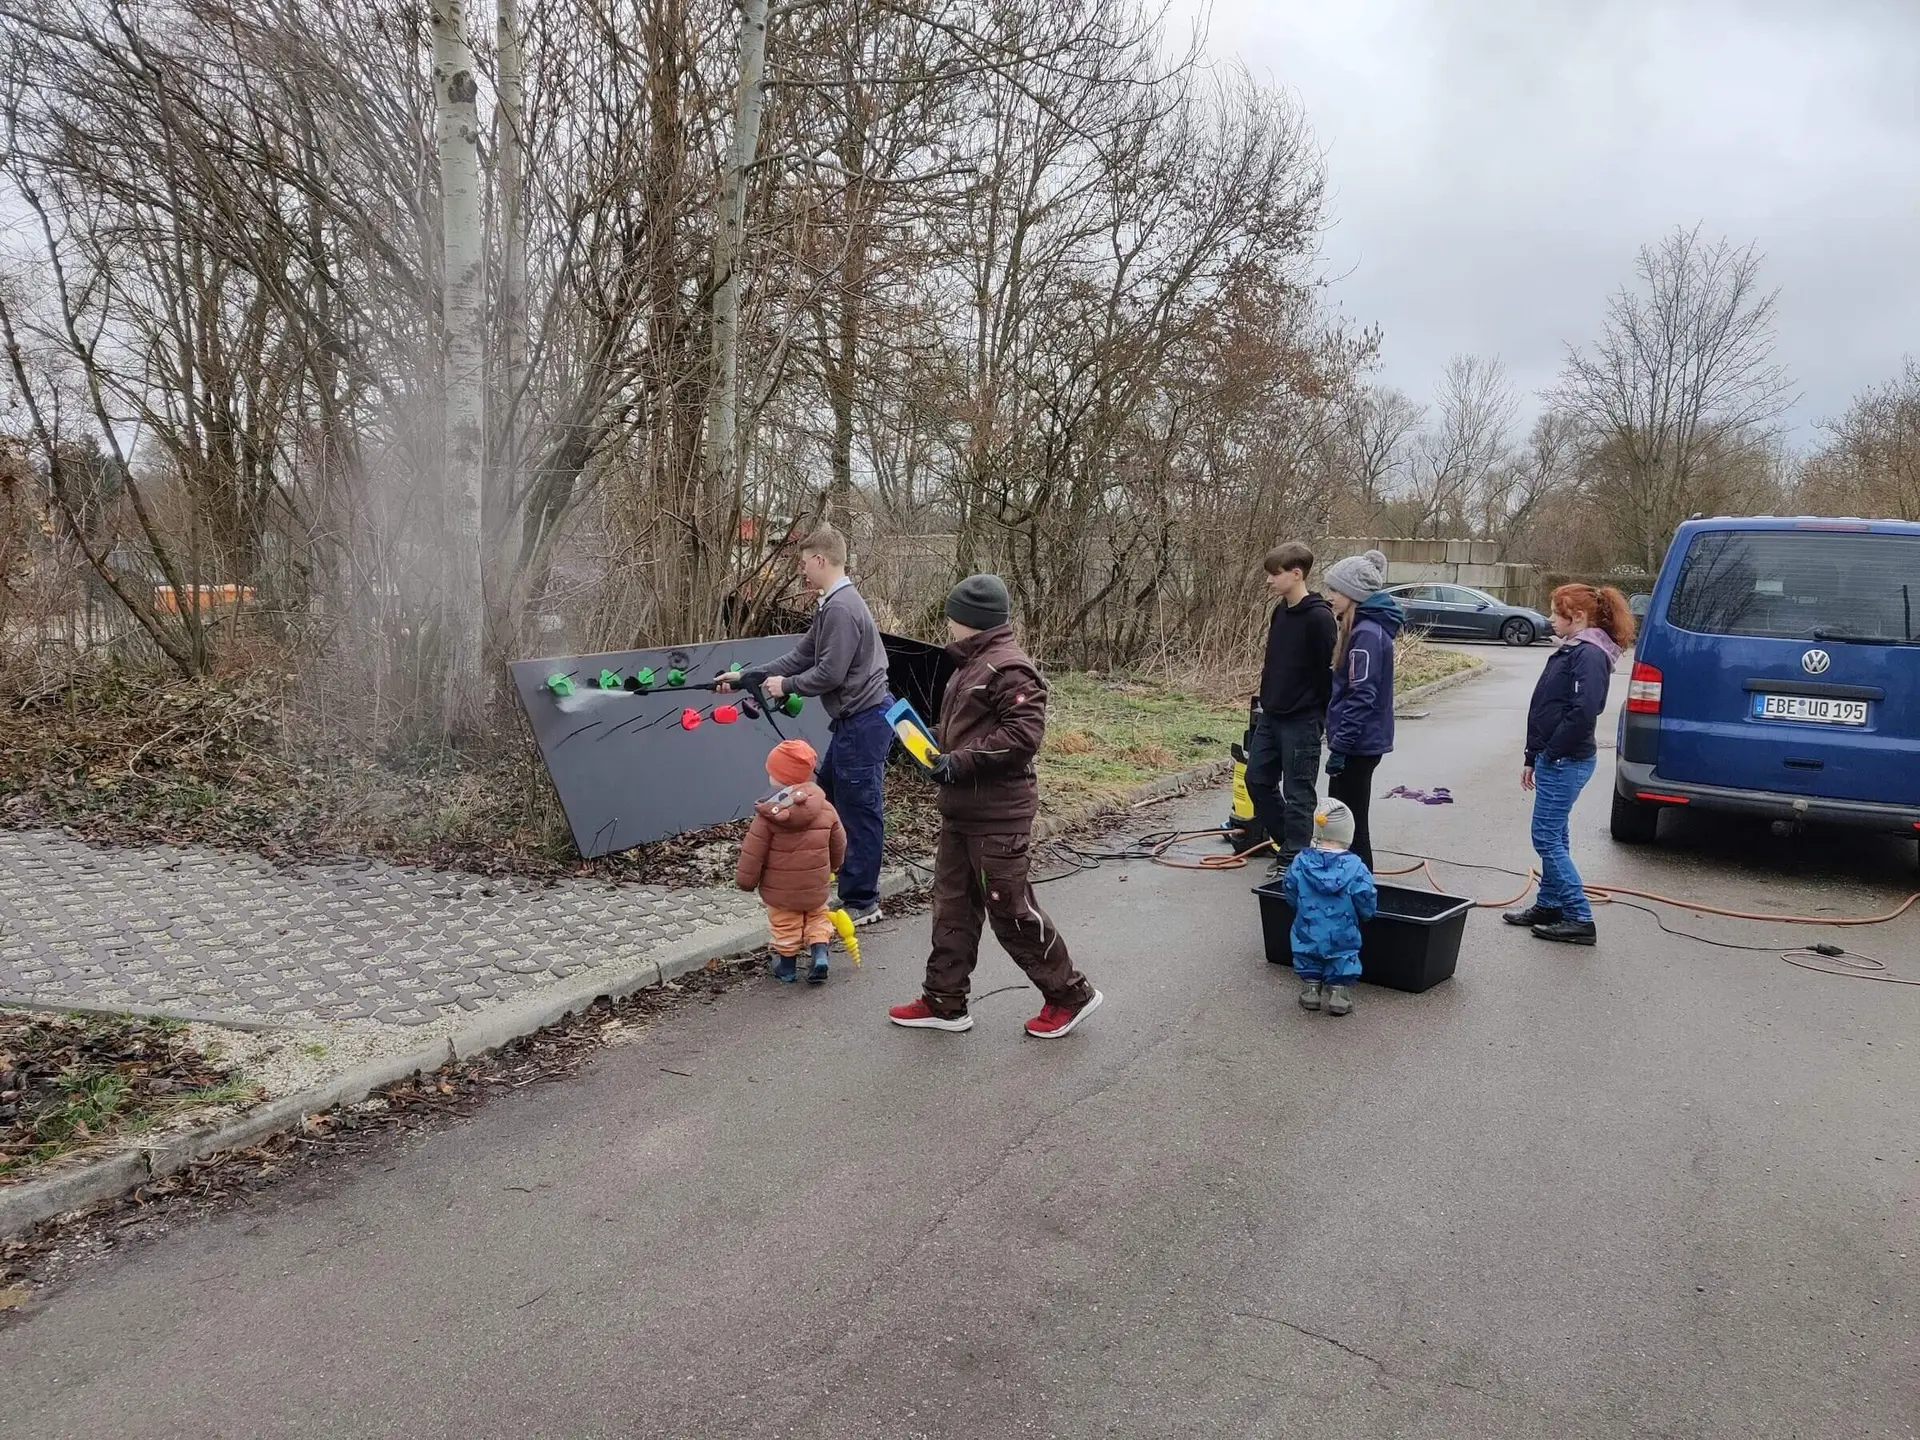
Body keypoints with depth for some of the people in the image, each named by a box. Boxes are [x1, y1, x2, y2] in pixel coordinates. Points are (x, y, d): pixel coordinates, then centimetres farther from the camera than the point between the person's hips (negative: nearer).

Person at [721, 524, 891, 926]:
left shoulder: (841, 608, -19)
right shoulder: (832, 605, 13)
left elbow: (830, 674, -22)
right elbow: (799, 657, 16)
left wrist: (785, 685, -6)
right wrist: (744, 677, 15)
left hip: (864, 721, -11)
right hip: (856, 719, 11)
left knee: (859, 810, -1)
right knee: (828, 794, 21)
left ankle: (861, 903, 11)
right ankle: (857, 882, 34)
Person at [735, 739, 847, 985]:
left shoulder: (767, 816, -19)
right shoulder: (825, 808, -7)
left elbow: (752, 853, -15)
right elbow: (839, 845, 5)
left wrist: (745, 880, 1)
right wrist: (830, 869, 24)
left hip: (780, 891, -2)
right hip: (816, 888, 3)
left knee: (785, 927, 16)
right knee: (817, 917, 24)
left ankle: (786, 967, 27)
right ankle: (820, 953, 6)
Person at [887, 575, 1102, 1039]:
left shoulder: (1009, 669, -17)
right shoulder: (973, 663, 14)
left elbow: (1023, 733, -25)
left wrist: (961, 762, -22)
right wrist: (937, 747, 10)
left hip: (998, 817, -10)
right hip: (960, 811, 10)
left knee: (1011, 909, -1)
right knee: (953, 906, 14)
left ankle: (1069, 994, 15)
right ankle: (944, 1001, 24)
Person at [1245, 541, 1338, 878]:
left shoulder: (1319, 618, -17)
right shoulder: (1280, 611, 10)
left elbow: (1329, 671, -16)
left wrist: (1322, 718, -12)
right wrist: (1265, 701, 17)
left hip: (1302, 721, -9)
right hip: (1271, 716, 9)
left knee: (1298, 792, 1)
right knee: (1257, 779, 13)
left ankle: (1292, 859, 10)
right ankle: (1287, 840, 29)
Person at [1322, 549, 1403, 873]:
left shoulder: (1366, 633, -19)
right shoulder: (1364, 626, 12)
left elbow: (1361, 697, -24)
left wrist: (1339, 746, -22)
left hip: (1358, 744, -10)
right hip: (1360, 742, 10)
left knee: (1350, 821, -1)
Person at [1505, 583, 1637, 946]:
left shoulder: (1589, 654, -16)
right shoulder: (1571, 650, 15)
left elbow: (1584, 711, -27)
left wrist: (1550, 753, -18)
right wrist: (1533, 759, 20)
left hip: (1566, 763, -10)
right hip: (1555, 762, 10)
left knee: (1547, 838, -7)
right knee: (1554, 837, 17)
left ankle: (1580, 919, -2)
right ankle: (1549, 906, 28)